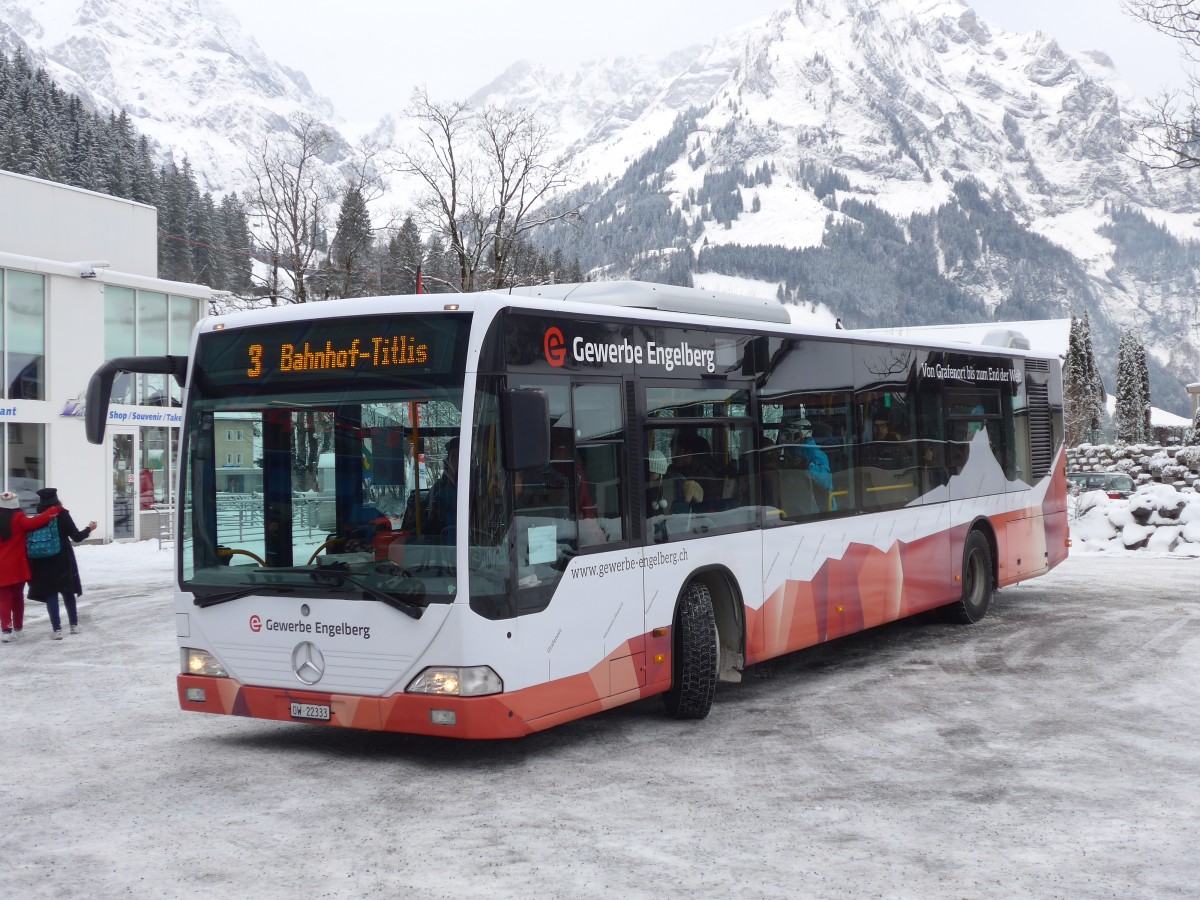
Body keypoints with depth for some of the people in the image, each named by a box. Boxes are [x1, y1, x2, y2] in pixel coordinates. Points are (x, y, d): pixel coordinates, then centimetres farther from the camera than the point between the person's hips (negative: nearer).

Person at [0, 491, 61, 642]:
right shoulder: (18, 519, -12)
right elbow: (35, 522, -26)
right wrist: (55, 510, -23)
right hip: (18, 567, -1)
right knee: (18, 597, 14)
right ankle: (17, 628, 20)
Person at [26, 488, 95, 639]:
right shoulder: (62, 516, -6)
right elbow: (77, 537, -5)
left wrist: (32, 567, 8)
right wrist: (89, 529, 11)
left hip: (44, 563, 0)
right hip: (63, 561, 0)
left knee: (51, 594, 2)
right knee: (68, 592, 14)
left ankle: (57, 629, -5)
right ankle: (74, 625, 21)